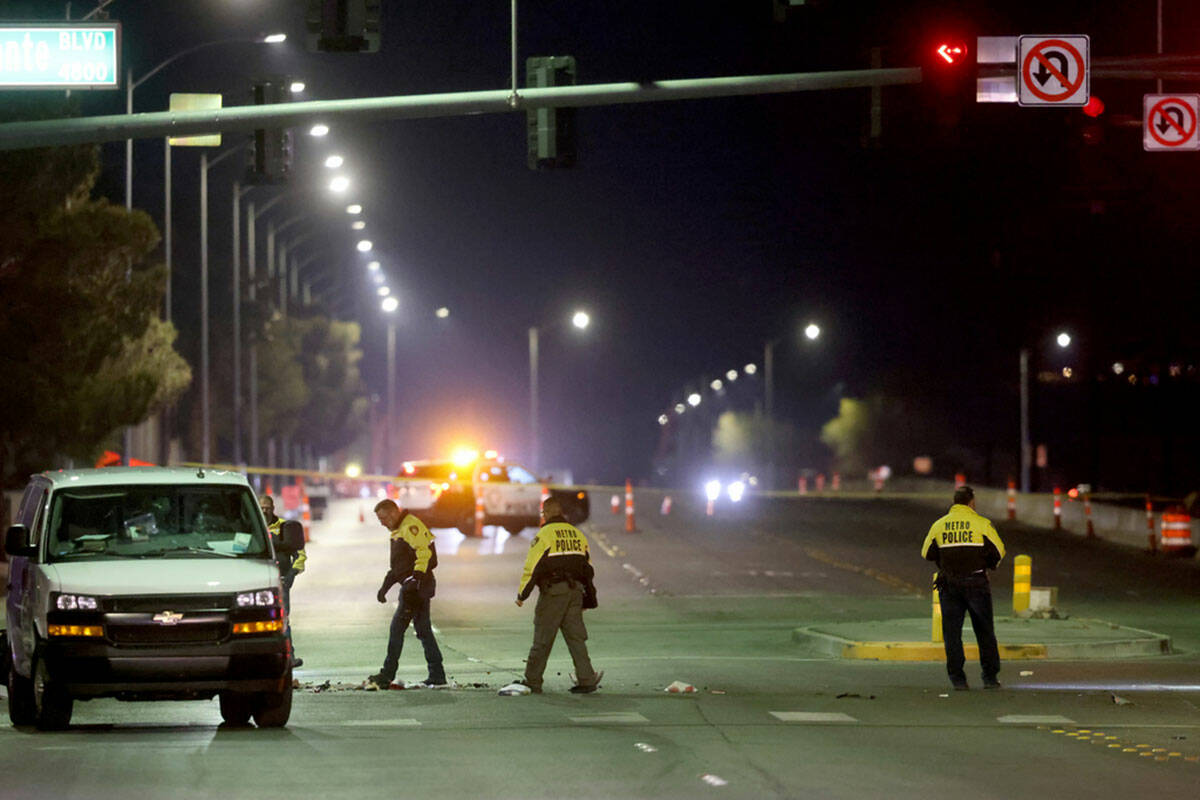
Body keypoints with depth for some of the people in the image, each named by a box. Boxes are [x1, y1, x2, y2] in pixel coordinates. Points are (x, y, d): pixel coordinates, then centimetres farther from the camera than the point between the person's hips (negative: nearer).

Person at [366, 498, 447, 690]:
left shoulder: (411, 527, -13)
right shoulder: (398, 530, 20)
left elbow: (425, 554, -22)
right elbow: (397, 566, 27)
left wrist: (417, 579, -26)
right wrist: (385, 586, 26)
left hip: (417, 586, -10)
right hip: (410, 586, 10)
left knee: (397, 629, -7)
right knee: (424, 630, 10)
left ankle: (387, 676, -4)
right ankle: (437, 677, 11)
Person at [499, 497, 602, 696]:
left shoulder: (544, 535, -8)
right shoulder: (577, 534, 13)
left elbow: (531, 567, -10)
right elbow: (587, 567, 17)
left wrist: (521, 595, -1)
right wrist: (587, 600, 22)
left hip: (553, 591, -6)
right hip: (575, 590, 6)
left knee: (542, 638, -1)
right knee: (576, 637, 8)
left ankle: (531, 682, 4)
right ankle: (586, 680, 3)